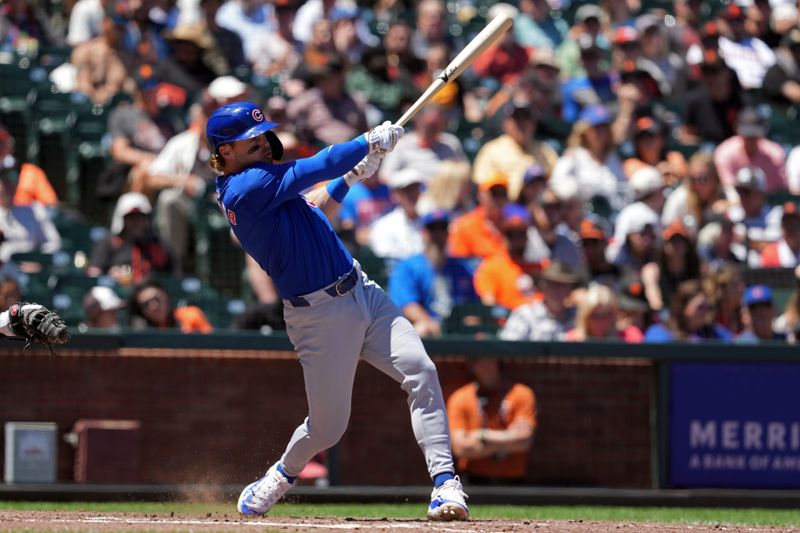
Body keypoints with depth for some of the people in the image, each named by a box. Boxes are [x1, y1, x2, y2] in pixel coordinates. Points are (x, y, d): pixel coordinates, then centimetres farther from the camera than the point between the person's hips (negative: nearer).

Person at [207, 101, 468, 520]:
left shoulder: (259, 180, 12)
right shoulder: (246, 188, -18)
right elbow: (315, 168, -17)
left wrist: (350, 176, 15)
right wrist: (372, 142, -6)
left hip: (362, 293, 8)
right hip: (319, 314, -8)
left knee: (420, 372, -11)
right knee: (327, 428, 1)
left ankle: (445, 484, -15)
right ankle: (283, 475, 34)